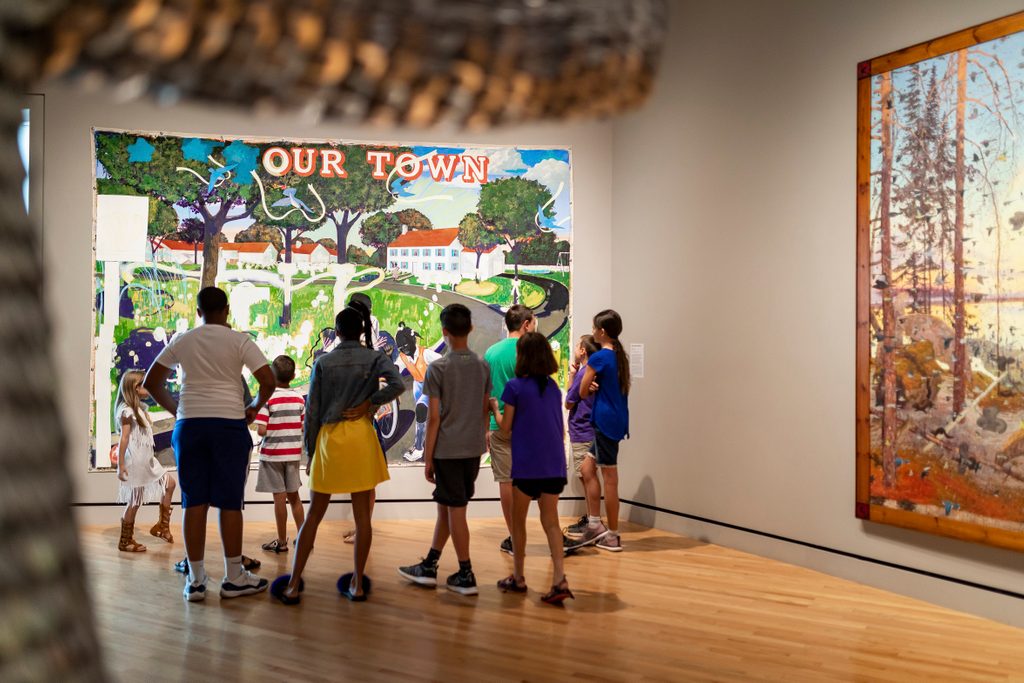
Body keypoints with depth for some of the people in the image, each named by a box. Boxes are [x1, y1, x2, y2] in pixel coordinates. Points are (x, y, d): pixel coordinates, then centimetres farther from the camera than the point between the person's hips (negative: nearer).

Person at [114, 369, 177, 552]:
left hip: (147, 460, 9)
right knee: (135, 501, -1)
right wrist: (120, 465, -19)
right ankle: (125, 541, 11)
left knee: (169, 483, 10)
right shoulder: (127, 411, -14)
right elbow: (124, 439, -18)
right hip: (134, 462, -9)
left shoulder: (140, 408, 13)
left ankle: (162, 526, 18)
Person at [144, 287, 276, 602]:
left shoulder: (182, 341, 8)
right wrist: (256, 406, 9)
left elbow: (151, 382, 12)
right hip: (229, 423, -3)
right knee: (229, 502, 3)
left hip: (189, 424, 3)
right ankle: (234, 578, 10)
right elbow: (268, 381, -8)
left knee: (194, 502, 6)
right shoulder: (239, 341, 0)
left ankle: (195, 580, 9)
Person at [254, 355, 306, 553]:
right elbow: (304, 428, 3)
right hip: (293, 453, 4)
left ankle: (282, 542, 9)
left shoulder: (267, 398, -13)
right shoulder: (299, 398, 1)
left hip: (272, 454, -4)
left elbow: (261, 430, -18)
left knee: (279, 497, 1)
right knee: (294, 496, 16)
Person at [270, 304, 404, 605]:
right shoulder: (375, 358, -1)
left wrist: (310, 452, 10)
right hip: (361, 436, -1)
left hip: (328, 437, 1)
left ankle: (293, 585, 9)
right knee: (362, 514, 7)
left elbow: (312, 411, 1)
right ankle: (357, 584, 10)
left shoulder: (323, 362, 1)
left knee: (314, 515, 8)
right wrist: (368, 403, -6)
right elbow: (397, 385, -20)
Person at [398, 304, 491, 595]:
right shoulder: (483, 366, 4)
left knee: (455, 510, 2)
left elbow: (434, 417, -11)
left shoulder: (438, 368, -11)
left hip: (448, 450, -5)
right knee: (446, 506, 16)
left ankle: (466, 576, 8)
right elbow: (485, 410, 9)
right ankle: (429, 566, 25)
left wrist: (427, 457, -5)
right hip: (474, 448, 6)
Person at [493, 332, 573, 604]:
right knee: (550, 521, 8)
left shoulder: (515, 386, -8)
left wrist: (495, 408, 12)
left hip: (526, 464, -4)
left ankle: (518, 577, 22)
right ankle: (560, 580, -5)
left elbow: (506, 430, -4)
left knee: (518, 520, 12)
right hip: (554, 464, 4)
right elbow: (561, 429, 12)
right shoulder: (554, 387, 7)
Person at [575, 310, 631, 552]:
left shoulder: (599, 358, -14)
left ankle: (613, 536, 7)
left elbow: (583, 392, -7)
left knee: (609, 478, -1)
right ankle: (594, 524, 16)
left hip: (605, 421, -9)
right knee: (588, 468, 15)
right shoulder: (620, 356, 11)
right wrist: (595, 387, -1)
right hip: (618, 420, 9)